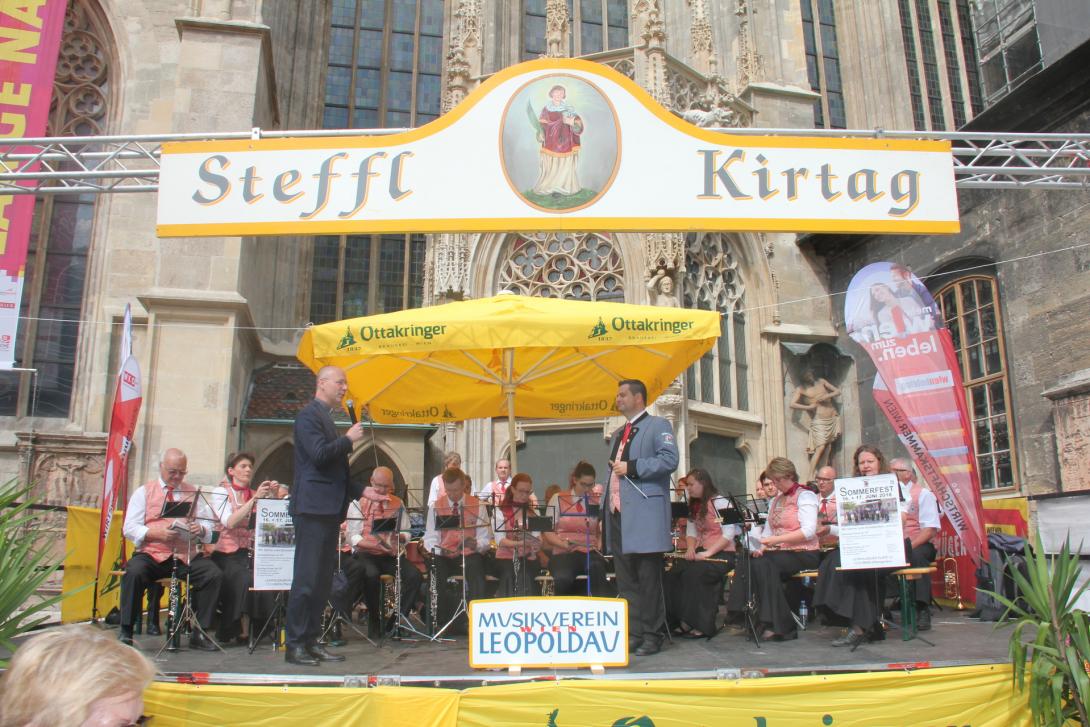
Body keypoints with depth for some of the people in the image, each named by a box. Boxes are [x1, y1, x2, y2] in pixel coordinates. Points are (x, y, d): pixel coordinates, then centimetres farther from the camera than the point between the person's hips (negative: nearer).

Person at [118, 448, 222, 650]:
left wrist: (201, 529, -12)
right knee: (134, 572, -34)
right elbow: (129, 528, 1)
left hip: (186, 556, 2)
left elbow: (209, 523, 13)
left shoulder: (193, 493, 18)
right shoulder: (144, 492, 11)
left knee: (215, 574, -23)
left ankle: (200, 633, -15)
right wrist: (156, 533, -17)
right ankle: (125, 632, -19)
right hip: (151, 554, -2)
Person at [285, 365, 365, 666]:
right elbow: (319, 454, -22)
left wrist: (360, 491, 18)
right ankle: (294, 645, -1)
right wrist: (348, 439, -9)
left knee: (323, 579, 10)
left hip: (329, 509, 10)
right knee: (307, 577, -7)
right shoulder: (309, 415, -7)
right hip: (313, 507, -10)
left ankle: (311, 641, 16)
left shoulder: (326, 417, 22)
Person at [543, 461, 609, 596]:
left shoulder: (597, 502, 14)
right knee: (563, 578, -36)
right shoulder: (558, 499, 9)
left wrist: (599, 545, -7)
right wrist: (564, 544, -13)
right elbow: (548, 532, 6)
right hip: (564, 553, -1)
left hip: (590, 553, 1)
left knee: (597, 569, -37)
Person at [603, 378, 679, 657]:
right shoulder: (617, 434, 25)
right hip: (617, 514, 8)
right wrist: (604, 508, 18)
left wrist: (631, 467, -14)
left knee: (649, 580, -3)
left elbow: (669, 460, -14)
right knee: (625, 581, 9)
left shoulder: (658, 425, 1)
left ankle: (652, 636, 4)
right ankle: (633, 634, 16)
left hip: (645, 514, -8)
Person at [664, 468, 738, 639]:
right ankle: (681, 622, -16)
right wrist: (691, 549, -4)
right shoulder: (694, 506, 17)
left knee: (693, 573, -32)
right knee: (672, 572, -20)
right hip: (700, 553, 7)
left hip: (722, 554, -7)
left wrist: (708, 552, -22)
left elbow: (729, 534, -15)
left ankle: (702, 625, -21)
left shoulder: (720, 502, -8)